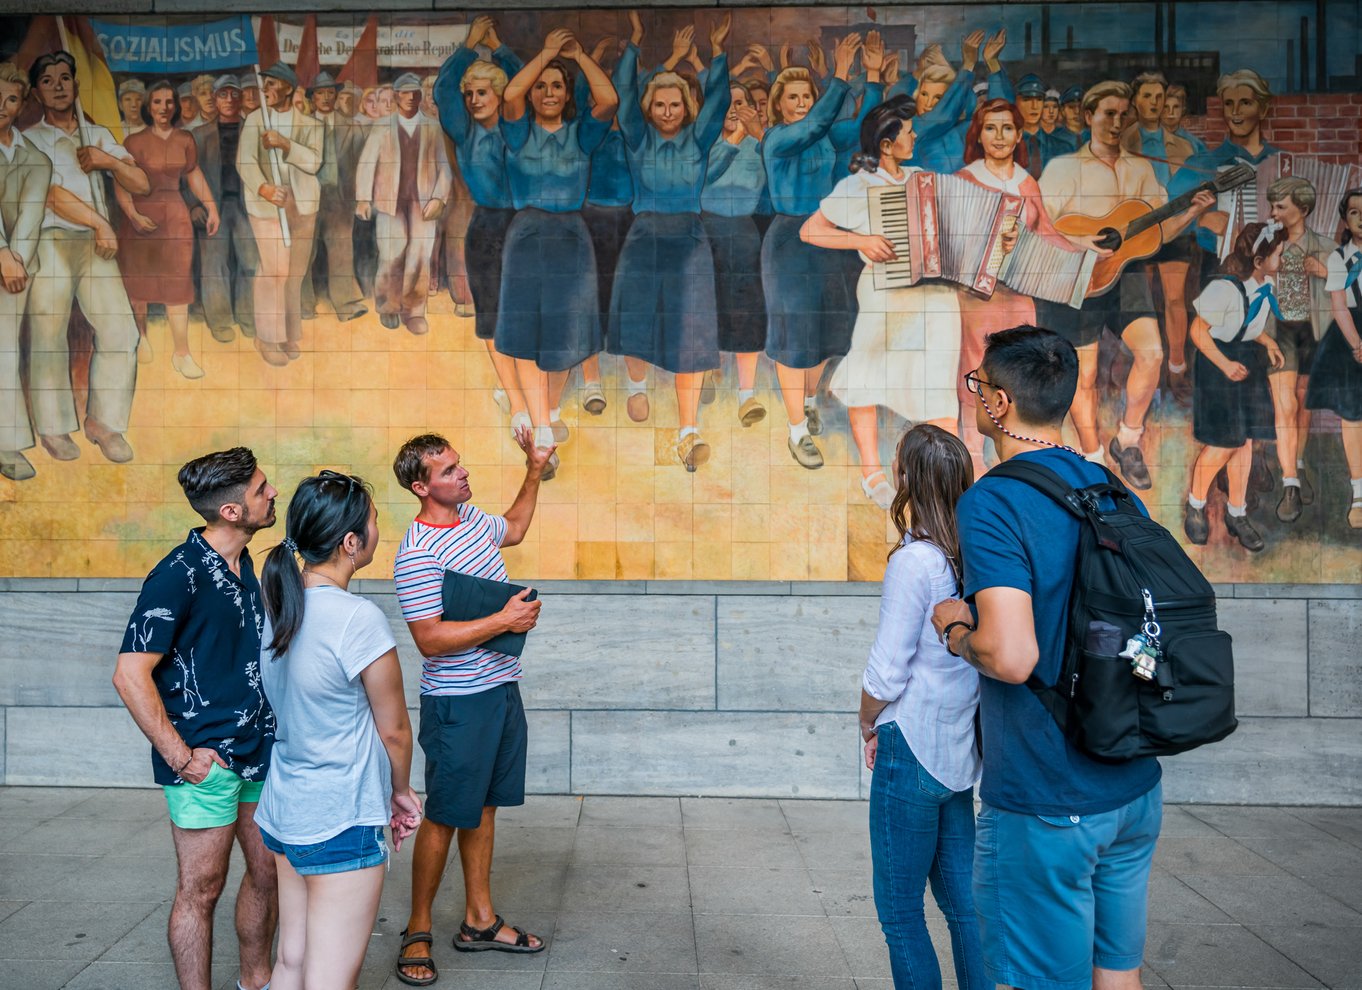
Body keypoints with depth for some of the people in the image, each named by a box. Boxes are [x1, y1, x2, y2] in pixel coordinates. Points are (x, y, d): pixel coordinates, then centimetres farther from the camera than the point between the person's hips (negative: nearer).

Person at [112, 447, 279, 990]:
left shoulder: (243, 566, 8)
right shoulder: (178, 575, -17)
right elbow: (129, 674, -20)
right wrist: (179, 757, -18)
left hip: (258, 753, 8)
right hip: (208, 760, -8)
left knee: (269, 871, 16)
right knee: (202, 887, 4)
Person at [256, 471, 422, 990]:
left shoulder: (277, 603, 2)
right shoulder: (358, 619, -21)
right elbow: (393, 730, -11)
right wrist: (401, 791, 9)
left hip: (283, 810, 8)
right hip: (342, 823, -8)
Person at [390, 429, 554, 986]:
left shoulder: (471, 516, 6)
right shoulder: (418, 554, -21)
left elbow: (512, 529, 29)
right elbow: (429, 639, -25)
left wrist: (535, 470, 23)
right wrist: (505, 621, -22)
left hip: (500, 689, 8)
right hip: (458, 703, -8)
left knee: (483, 806, 16)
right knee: (445, 816, 2)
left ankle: (479, 920, 28)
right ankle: (418, 931, 19)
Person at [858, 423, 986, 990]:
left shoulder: (914, 560, -17)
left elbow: (886, 673, -17)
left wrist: (868, 724, 3)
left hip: (912, 747, -7)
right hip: (961, 750, 7)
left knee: (900, 911, 6)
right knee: (963, 901, 16)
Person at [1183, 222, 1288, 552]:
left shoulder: (1266, 287, 0)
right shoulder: (1224, 289, -23)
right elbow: (1197, 330, -17)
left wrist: (1269, 343, -1)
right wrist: (1225, 364, -22)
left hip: (1250, 362, 7)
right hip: (1218, 365, -7)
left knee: (1245, 440, 8)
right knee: (1224, 443, -5)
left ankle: (1237, 513, 20)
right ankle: (1195, 506, 18)